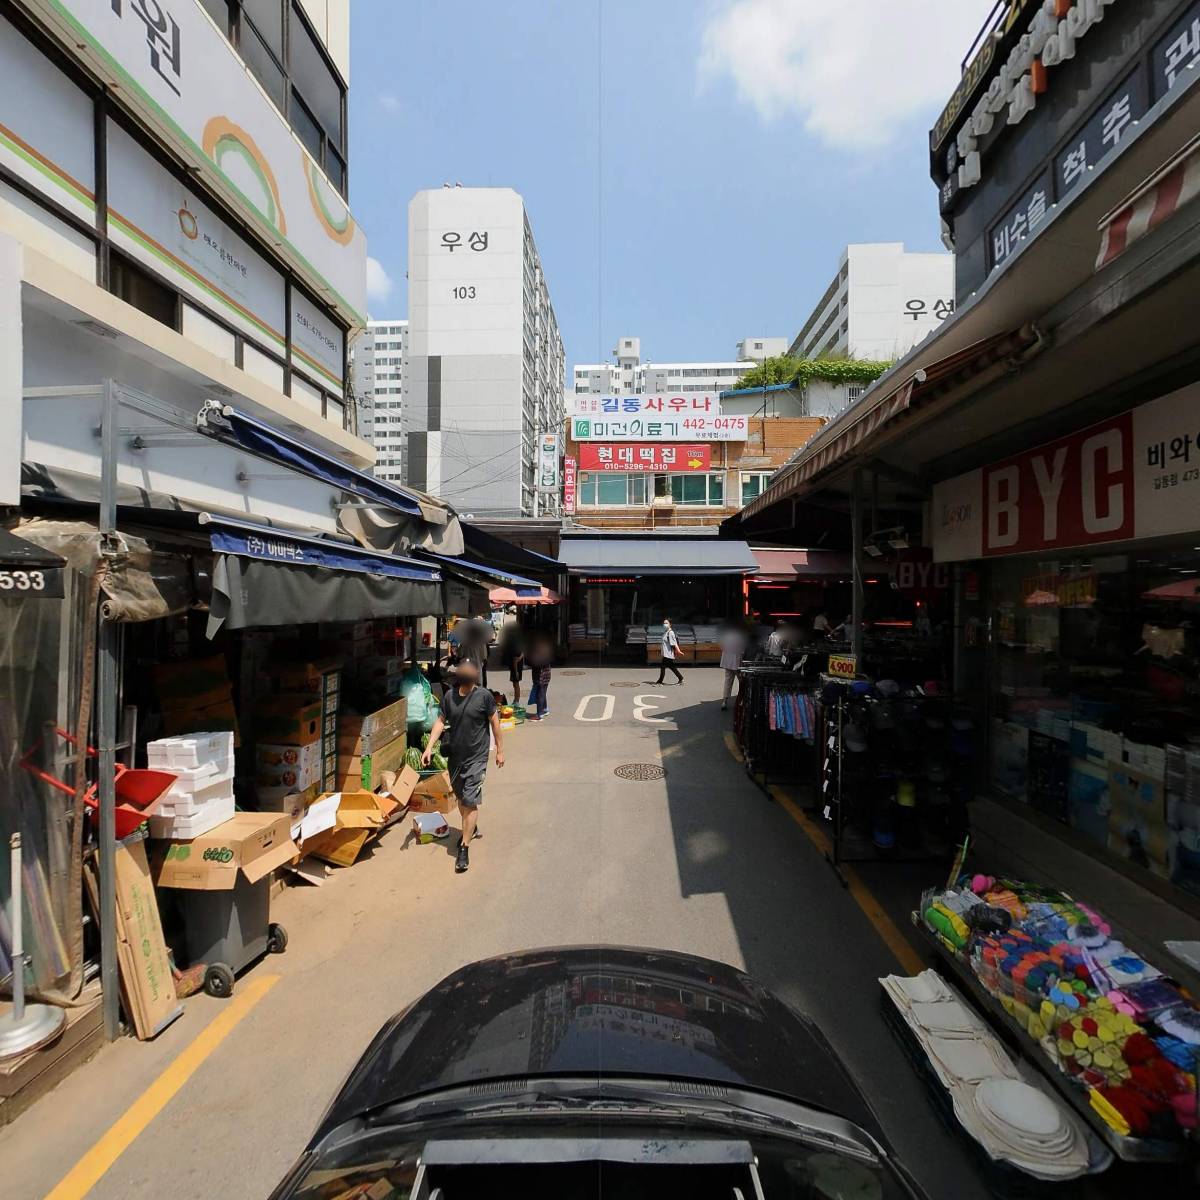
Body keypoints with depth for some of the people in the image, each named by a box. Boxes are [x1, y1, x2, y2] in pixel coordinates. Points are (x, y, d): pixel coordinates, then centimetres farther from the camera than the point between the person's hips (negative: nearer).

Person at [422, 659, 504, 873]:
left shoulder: (484, 696, -12)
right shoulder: (449, 695, -1)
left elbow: (494, 723, -5)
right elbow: (440, 722, 2)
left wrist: (500, 750, -1)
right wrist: (429, 747, -7)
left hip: (476, 758, -5)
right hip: (454, 756, 5)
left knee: (470, 802, -6)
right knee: (461, 798, 21)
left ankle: (464, 848, 4)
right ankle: (471, 829, 46)